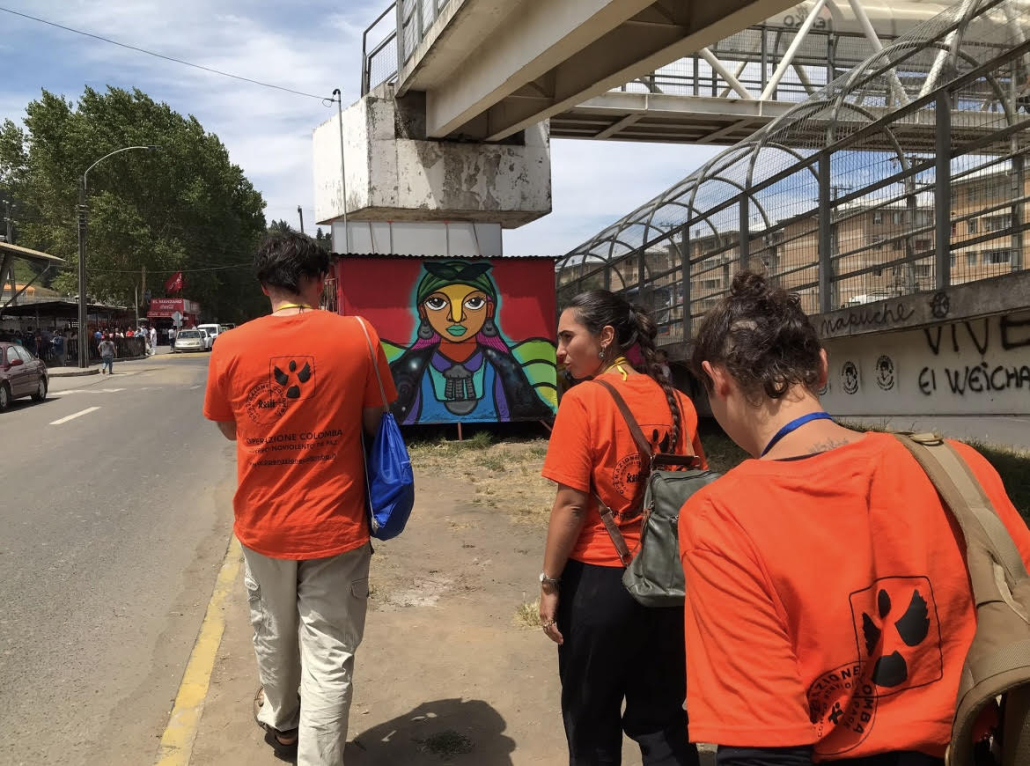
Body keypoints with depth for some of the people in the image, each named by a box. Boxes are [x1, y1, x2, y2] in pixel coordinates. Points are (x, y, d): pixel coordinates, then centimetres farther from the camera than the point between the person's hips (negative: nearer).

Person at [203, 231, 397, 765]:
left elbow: (228, 428, 8)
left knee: (273, 633, 25)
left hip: (263, 522, 3)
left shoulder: (230, 348, -7)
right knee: (329, 654, 6)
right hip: (334, 523, -3)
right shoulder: (358, 337, -11)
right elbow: (375, 423, -2)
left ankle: (280, 719, 50)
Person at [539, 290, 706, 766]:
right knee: (662, 717, 18)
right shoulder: (678, 403, 2)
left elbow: (572, 505, -17)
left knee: (591, 720, 15)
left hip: (599, 579, -5)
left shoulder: (584, 400, -14)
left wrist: (550, 584, -7)